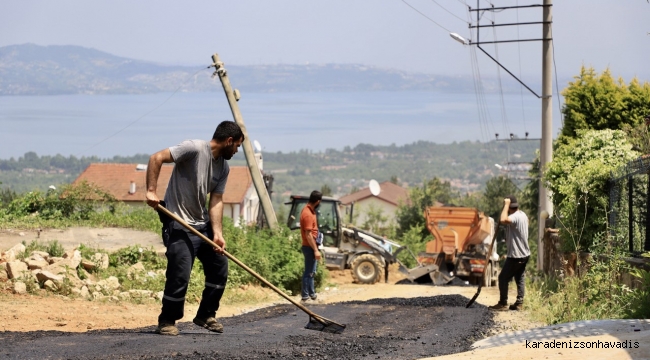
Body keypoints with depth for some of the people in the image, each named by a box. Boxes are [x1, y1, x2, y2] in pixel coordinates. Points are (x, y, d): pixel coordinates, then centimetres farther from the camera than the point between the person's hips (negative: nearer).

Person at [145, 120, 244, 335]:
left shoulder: (223, 168, 7)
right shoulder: (195, 149, -16)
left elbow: (216, 201, 1)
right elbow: (156, 158, -20)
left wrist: (217, 233, -12)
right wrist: (151, 191, -28)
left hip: (203, 224, 8)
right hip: (179, 226, -8)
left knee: (219, 269, 9)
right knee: (179, 276, -11)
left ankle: (206, 315, 24)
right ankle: (167, 322, 6)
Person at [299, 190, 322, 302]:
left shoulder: (309, 210, 8)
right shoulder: (308, 214, -23)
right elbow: (308, 234, -25)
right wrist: (315, 250, -23)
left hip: (311, 246, 10)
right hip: (309, 247, -10)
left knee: (311, 272, 17)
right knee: (309, 272, -3)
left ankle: (312, 293, 26)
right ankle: (305, 296, 2)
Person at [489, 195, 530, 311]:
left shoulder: (515, 217, -22)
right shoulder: (523, 215, 11)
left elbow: (503, 220, -42)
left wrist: (506, 204, -31)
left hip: (515, 256, -10)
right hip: (524, 254, 10)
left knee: (503, 278, -1)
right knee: (520, 278, 13)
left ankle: (503, 303, 2)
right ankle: (519, 302, 13)